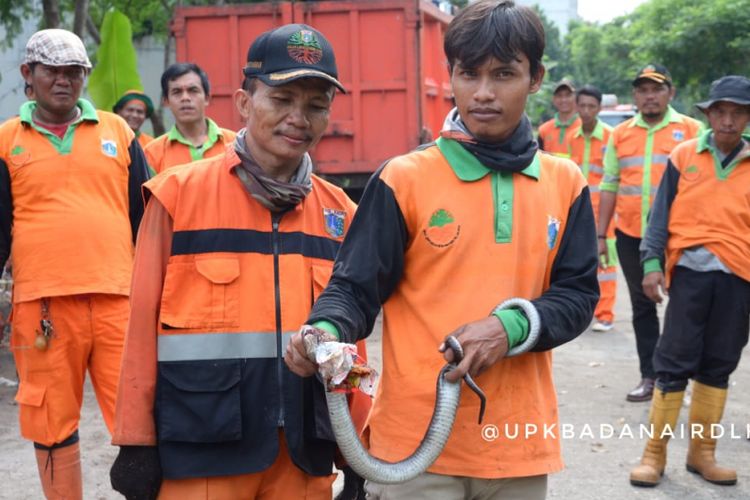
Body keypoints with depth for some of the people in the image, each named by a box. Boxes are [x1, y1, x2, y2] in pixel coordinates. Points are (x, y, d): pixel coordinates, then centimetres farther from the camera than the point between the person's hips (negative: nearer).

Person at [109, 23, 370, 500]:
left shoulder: (340, 211, 6)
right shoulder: (179, 192, -4)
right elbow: (144, 323, -3)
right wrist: (137, 441, -3)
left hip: (306, 450, 3)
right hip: (201, 448, -3)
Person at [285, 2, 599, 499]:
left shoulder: (565, 183, 5)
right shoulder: (405, 178, -5)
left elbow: (577, 294, 4)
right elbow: (356, 286, -4)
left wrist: (511, 326, -15)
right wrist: (325, 331, -26)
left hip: (518, 440, 3)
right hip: (416, 437, -3)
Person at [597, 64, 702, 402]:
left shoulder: (691, 130, -1)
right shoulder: (620, 134, 9)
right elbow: (609, 187, 11)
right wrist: (600, 235, 8)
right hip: (630, 237, 4)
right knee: (642, 307, 12)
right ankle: (649, 376, 22)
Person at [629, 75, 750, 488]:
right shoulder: (684, 155, 3)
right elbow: (662, 213, 4)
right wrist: (652, 262, -4)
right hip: (690, 271, -1)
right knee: (674, 363, 1)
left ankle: (702, 453, 22)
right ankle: (655, 454, 9)